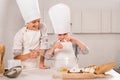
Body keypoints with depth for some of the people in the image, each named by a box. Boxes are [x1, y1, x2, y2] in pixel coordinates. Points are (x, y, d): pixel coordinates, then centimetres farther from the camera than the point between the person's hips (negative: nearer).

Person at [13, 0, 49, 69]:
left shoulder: (43, 27, -2)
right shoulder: (20, 34, -9)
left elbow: (43, 46, -1)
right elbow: (16, 57, -8)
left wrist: (41, 63, -7)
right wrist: (29, 55, -25)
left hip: (37, 66, 1)